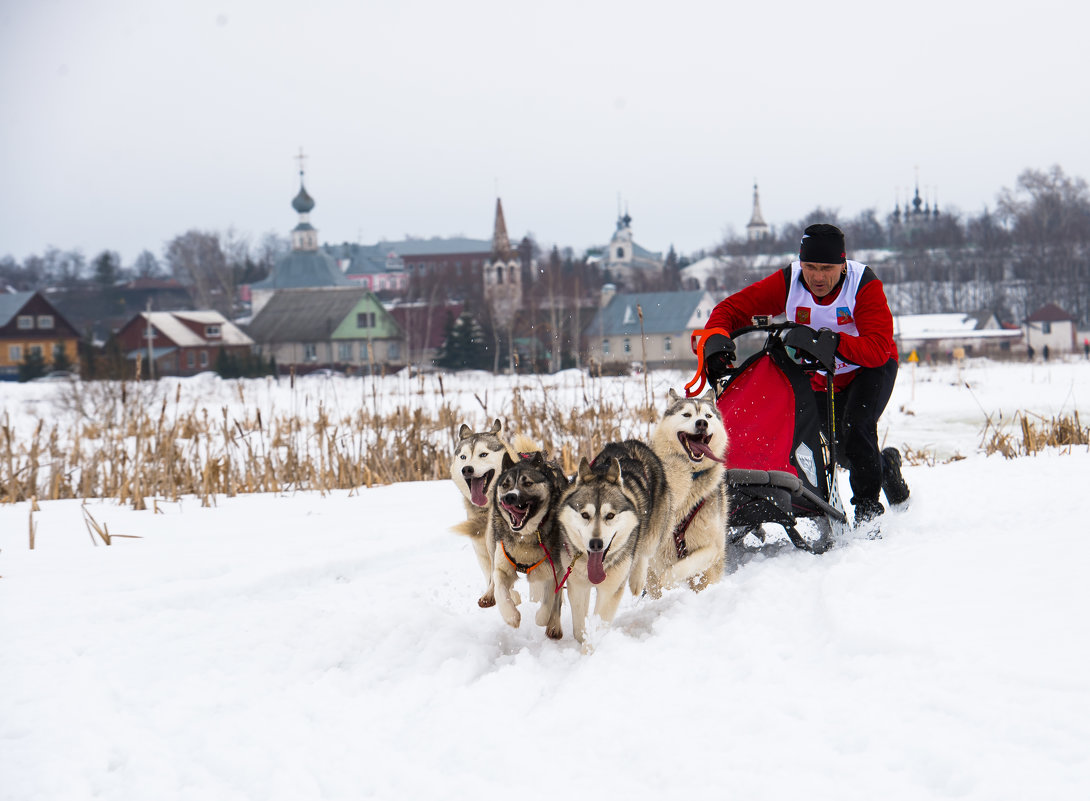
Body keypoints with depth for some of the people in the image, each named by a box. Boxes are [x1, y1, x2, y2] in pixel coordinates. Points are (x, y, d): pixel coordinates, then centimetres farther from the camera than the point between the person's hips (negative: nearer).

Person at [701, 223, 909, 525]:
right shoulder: (787, 282, -20)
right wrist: (715, 342, -40)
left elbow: (878, 349, -38)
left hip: (871, 368, -4)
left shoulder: (865, 286, -28)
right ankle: (886, 465, 34)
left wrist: (833, 342, -53)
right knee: (841, 448, 0)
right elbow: (732, 308, -20)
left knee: (856, 425, -27)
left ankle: (868, 505, -9)